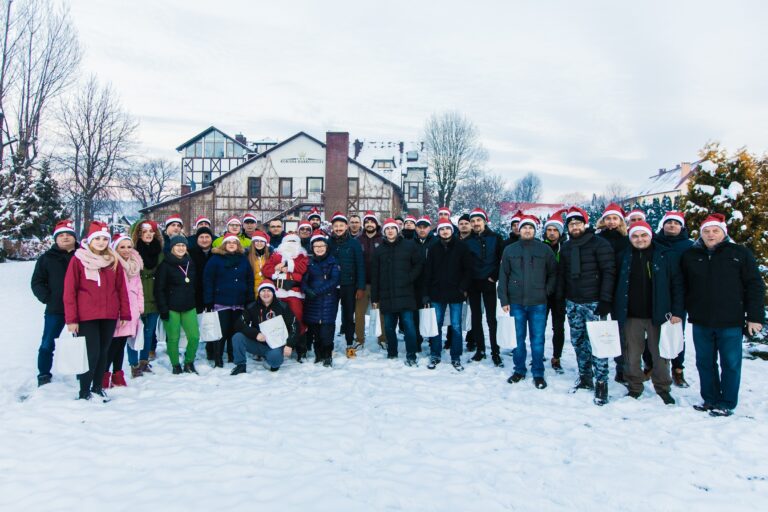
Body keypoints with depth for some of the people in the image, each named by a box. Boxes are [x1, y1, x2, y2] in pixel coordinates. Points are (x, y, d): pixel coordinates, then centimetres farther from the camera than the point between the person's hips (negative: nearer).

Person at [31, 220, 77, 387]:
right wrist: (47, 298, -6)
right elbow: (37, 282, 6)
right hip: (55, 310, 1)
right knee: (47, 344, 5)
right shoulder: (47, 258, 5)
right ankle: (44, 376, 19)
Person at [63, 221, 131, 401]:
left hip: (109, 315, 4)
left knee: (103, 352, 11)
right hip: (86, 316, -4)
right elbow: (69, 290, -4)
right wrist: (71, 319, -8)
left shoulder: (113, 261, 8)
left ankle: (97, 387, 26)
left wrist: (125, 314, 6)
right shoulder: (78, 259, -2)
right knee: (92, 353, -5)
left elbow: (121, 288, 9)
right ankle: (84, 392, 9)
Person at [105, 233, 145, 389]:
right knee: (114, 344, -6)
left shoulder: (134, 264, 15)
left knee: (121, 344, 12)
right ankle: (104, 376, 3)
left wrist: (140, 306, 13)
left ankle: (117, 375, 19)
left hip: (131, 311, 6)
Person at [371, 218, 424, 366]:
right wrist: (374, 298, 7)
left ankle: (411, 356, 1)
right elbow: (374, 275, 10)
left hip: (405, 293, -3)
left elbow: (419, 264, 4)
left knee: (408, 324, -7)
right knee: (389, 326, 9)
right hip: (387, 296, 3)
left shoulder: (409, 245, 5)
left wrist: (409, 278, -9)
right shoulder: (379, 250, 12)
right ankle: (391, 353, 25)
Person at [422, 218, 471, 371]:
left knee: (456, 326, 4)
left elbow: (467, 268, -1)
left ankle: (456, 357, 14)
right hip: (437, 293, 2)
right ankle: (435, 355, 19)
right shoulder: (434, 248, 4)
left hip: (456, 293, -2)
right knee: (436, 325, 7)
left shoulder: (461, 247, -1)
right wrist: (426, 293, -1)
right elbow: (427, 271, 3)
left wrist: (463, 288, -9)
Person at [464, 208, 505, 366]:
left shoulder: (495, 238, -1)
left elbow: (502, 258, -1)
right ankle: (480, 350, 18)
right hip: (473, 283, 3)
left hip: (489, 282, -2)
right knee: (476, 318, 8)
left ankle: (495, 352, 5)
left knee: (491, 319, -2)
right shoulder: (467, 240, 4)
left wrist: (495, 275, -8)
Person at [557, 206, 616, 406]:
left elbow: (609, 272, -10)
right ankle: (585, 377, 22)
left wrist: (605, 300, -15)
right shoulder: (566, 247, 13)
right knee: (578, 342, 10)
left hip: (593, 303, -6)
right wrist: (560, 299, 10)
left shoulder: (599, 244, -5)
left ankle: (601, 383, 2)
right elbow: (561, 274, 17)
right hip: (572, 303, 6)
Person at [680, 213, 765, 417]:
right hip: (701, 322, 3)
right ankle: (710, 399, 24)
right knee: (705, 363, 11)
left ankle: (726, 404, 16)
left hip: (731, 323, -3)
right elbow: (683, 287, 11)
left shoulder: (740, 253, 0)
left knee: (730, 364, 4)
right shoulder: (690, 256, 7)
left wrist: (755, 317, -5)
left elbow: (755, 286, 0)